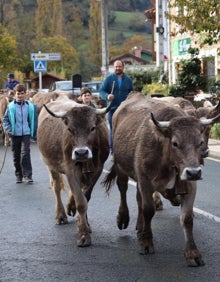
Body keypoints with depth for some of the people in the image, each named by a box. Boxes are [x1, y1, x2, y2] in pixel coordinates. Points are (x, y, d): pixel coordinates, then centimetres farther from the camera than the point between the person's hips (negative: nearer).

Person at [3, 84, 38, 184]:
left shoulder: (30, 106, -1)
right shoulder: (11, 106, -3)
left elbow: (33, 120, 7)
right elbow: (5, 119, 5)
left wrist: (33, 133, 6)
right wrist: (8, 130, -6)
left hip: (26, 134, -1)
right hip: (15, 134, 1)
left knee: (25, 154, -12)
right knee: (16, 156, 9)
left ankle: (27, 175, -6)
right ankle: (18, 175, 21)